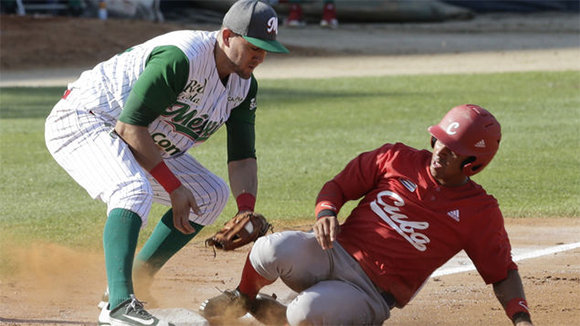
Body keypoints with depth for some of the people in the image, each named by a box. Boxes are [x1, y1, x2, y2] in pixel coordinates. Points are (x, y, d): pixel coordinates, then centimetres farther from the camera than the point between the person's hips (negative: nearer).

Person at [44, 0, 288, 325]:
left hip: (143, 142, 10)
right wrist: (173, 187, -27)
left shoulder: (244, 87, -2)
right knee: (135, 190, -35)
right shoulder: (180, 57, -30)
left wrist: (246, 211, -17)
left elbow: (242, 157, 1)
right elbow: (130, 125, -30)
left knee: (212, 194, 10)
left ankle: (136, 282, 9)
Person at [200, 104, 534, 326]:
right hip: (333, 254, 2)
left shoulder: (480, 212, -2)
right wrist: (326, 212, -13)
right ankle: (241, 299, 4)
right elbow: (338, 186, 10)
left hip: (374, 295, -2)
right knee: (273, 249, -31)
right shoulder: (398, 159, 4)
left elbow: (503, 273, 3)